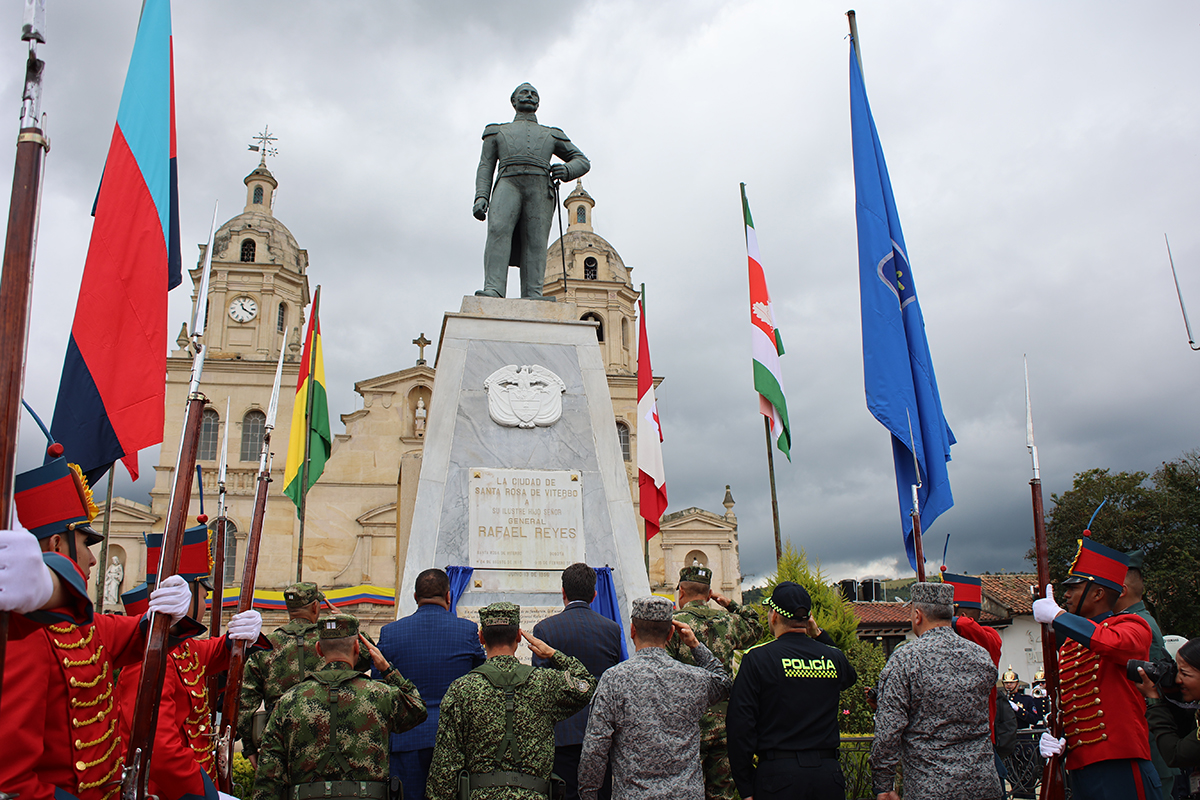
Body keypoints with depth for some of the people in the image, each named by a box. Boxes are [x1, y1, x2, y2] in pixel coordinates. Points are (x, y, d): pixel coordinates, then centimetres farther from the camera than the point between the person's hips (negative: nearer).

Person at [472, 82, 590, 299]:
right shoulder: (497, 132, 32)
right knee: (498, 229, -28)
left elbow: (582, 161, 27)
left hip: (540, 187, 1)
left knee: (535, 241, -18)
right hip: (508, 184, -1)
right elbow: (485, 167, 20)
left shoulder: (552, 135, 33)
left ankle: (533, 298, -30)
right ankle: (493, 292, -42)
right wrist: (481, 197, 0)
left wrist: (566, 170, 2)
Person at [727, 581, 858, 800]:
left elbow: (740, 725, -10)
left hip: (779, 774, -3)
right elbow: (850, 677, 30)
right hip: (828, 773, 3)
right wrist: (819, 635, 23)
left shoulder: (757, 658, -8)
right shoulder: (834, 657, 3)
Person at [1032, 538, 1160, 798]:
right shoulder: (1066, 645, 15)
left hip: (1119, 767, -7)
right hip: (1077, 767, 7)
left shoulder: (1132, 626, -5)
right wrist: (1054, 738, 1)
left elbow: (1111, 643, -30)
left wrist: (1055, 614, -20)